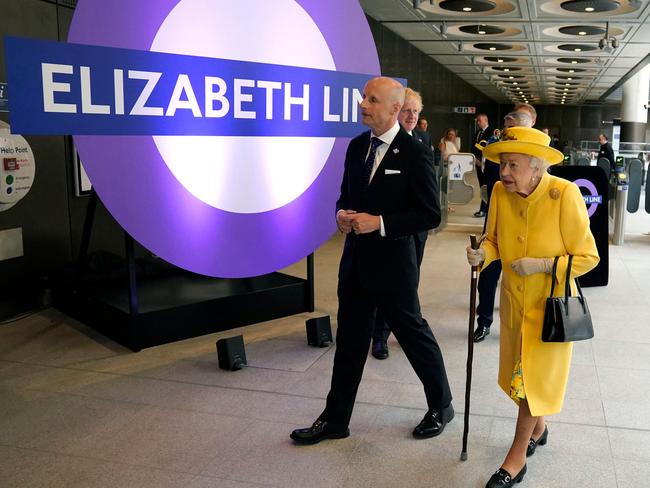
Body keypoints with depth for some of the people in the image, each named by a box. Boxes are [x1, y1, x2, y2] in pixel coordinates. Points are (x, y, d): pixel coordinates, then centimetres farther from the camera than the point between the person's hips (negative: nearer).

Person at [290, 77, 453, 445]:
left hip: (393, 265, -6)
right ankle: (335, 419, 27)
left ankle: (442, 407, 35)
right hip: (356, 263, 6)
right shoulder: (357, 146, 7)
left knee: (415, 336, 11)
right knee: (349, 342, 13)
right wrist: (342, 214, -5)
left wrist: (379, 223, -21)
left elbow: (430, 215, -14)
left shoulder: (415, 153, -13)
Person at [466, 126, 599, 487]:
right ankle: (538, 427, 47)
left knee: (534, 376, 6)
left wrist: (541, 265, -26)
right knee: (521, 373, 19)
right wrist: (483, 253, -18)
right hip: (514, 300, 5)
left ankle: (517, 458, 24)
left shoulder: (565, 195, -23)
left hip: (550, 304, -4)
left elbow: (588, 256, -15)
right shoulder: (500, 192, -10)